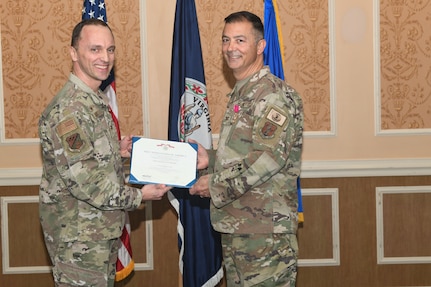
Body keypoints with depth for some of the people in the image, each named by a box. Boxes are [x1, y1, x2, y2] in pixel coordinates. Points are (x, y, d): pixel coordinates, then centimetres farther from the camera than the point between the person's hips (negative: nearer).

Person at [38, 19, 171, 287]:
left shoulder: (96, 101, 9)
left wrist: (117, 149, 3)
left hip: (104, 229, 9)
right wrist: (138, 196, -17)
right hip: (78, 235, -9)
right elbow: (83, 181, -26)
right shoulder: (67, 110, -22)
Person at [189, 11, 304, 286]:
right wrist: (210, 158, 9)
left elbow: (268, 159, -23)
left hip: (266, 230, -10)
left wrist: (217, 185, -16)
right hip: (234, 225, 10)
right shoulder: (240, 95, 18)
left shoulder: (274, 94, -13)